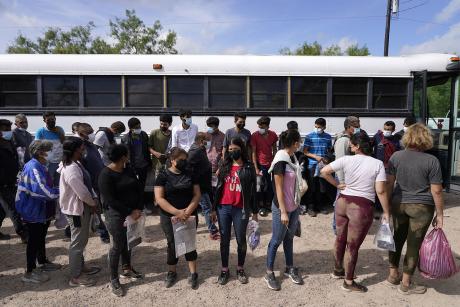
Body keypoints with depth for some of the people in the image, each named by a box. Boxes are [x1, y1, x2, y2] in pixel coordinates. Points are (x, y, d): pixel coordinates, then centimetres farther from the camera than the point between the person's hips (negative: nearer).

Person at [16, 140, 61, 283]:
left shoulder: (40, 166, 7)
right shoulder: (33, 167, -24)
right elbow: (42, 190, -31)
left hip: (42, 210, 9)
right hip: (34, 211, -9)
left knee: (40, 238, 21)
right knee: (34, 240, 3)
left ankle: (43, 263, 37)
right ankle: (29, 272, 16)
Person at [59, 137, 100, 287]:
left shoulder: (76, 164, 5)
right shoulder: (71, 169, -27)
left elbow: (87, 184, 12)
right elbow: (82, 193, -26)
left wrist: (94, 198, -1)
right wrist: (93, 203, -9)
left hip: (83, 208, 10)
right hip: (76, 210, -10)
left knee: (82, 240, 23)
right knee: (78, 242, 3)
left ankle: (81, 267, 39)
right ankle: (75, 277, 18)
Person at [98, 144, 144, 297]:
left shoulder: (128, 171, 5)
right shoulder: (106, 175, -15)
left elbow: (139, 188, 3)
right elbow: (110, 200, -19)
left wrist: (138, 209, -10)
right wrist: (130, 212, -18)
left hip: (133, 212, 6)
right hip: (116, 214, -6)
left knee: (128, 242, 18)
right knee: (118, 245, 2)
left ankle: (127, 269, 38)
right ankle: (114, 280, 18)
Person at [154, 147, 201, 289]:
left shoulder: (190, 174, 1)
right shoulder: (163, 175, -7)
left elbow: (197, 194, 0)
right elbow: (159, 198, -13)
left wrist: (189, 210, -17)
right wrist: (177, 212, -21)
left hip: (189, 216, 2)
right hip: (169, 217, -1)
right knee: (172, 244, 11)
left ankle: (193, 274, 23)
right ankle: (172, 272, 31)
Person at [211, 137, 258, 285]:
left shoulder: (249, 168, -2)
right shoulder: (224, 166, 6)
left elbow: (253, 191, 0)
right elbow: (218, 188, 9)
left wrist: (254, 211, 0)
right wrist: (214, 208, 7)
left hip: (241, 209, -2)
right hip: (223, 208, 3)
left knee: (241, 240, 11)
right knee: (224, 240, 12)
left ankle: (240, 269, 29)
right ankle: (224, 269, 26)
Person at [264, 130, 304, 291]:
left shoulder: (293, 157, 4)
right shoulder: (280, 161, -19)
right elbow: (279, 189, -18)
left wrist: (297, 204, 16)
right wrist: (283, 212, -17)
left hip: (294, 206, 7)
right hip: (282, 208, -7)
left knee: (289, 238, 18)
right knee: (276, 240, 5)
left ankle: (290, 268, 34)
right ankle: (269, 273, 20)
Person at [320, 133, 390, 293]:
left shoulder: (346, 160, -4)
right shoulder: (378, 164, -8)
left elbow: (324, 171, -8)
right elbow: (380, 191, -12)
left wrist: (337, 185, 5)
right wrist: (386, 212, -2)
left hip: (342, 202, 4)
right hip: (362, 207, -3)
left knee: (340, 238, 21)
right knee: (353, 246, 7)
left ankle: (338, 270, 42)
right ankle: (349, 282, 23)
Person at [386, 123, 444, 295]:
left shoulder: (396, 157, -3)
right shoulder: (431, 161, -10)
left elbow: (389, 183, 0)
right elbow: (436, 191, -9)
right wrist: (439, 215, 0)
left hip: (398, 204, 3)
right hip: (421, 207, -3)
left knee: (397, 239, 18)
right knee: (414, 244, 8)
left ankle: (393, 275, 31)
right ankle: (406, 284, 19)